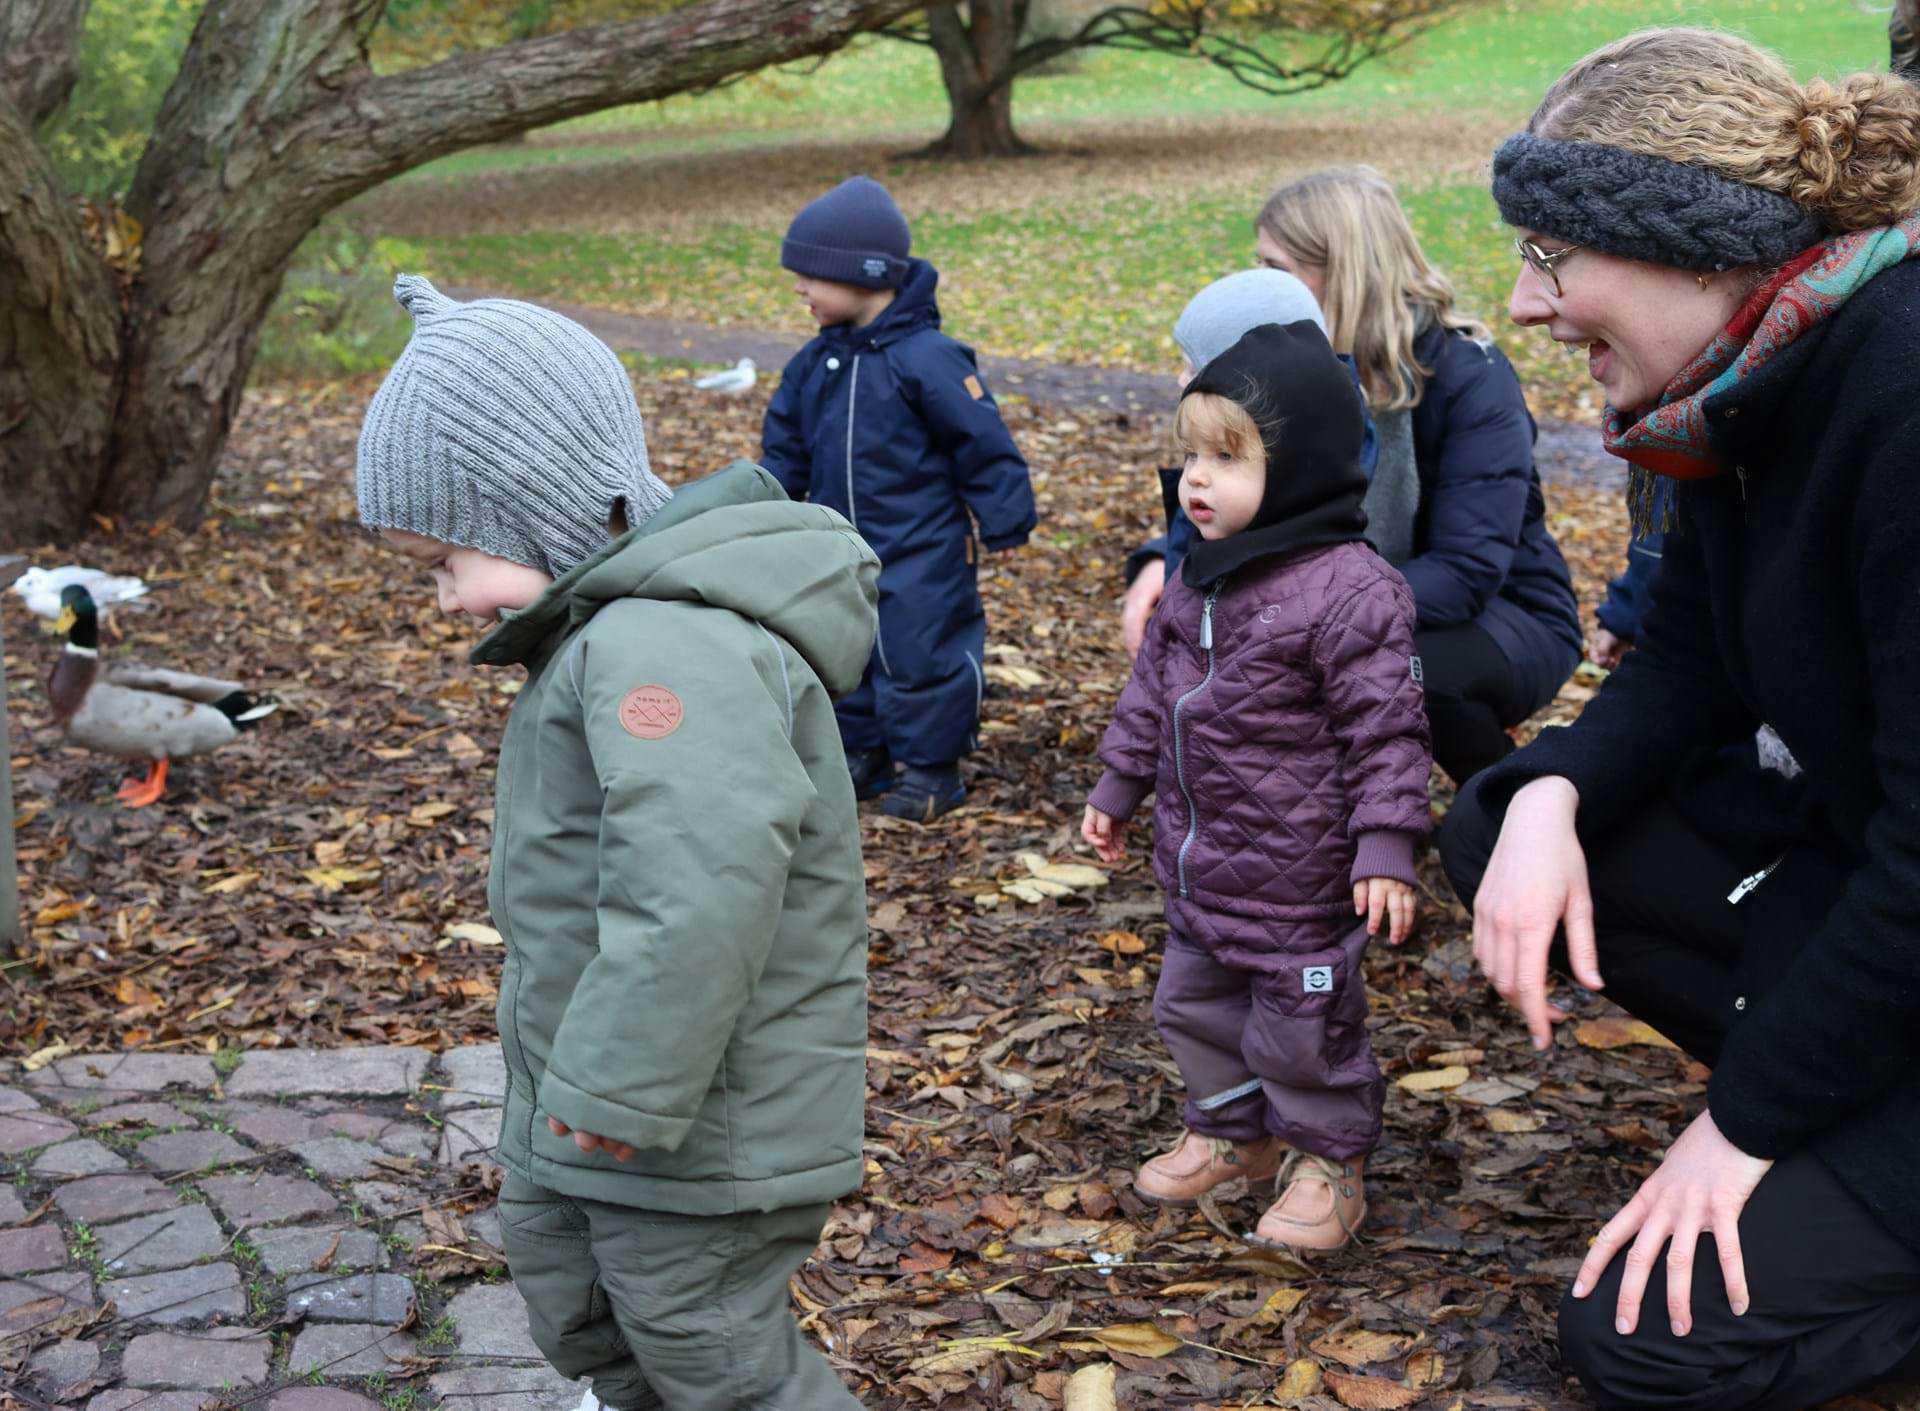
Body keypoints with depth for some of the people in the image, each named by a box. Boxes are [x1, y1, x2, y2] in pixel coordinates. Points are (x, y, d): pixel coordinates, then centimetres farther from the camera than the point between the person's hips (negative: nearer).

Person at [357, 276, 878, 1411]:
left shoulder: (666, 645, -28)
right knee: (577, 1315, 25)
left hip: (697, 1133, -11)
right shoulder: (613, 631, 8)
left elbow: (703, 882, -38)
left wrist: (620, 1090, -30)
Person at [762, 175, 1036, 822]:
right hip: (840, 546, 7)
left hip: (922, 554, -7)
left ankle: (928, 767, 13)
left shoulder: (927, 358, -18)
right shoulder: (815, 362, 3)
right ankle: (862, 752, 30)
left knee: (919, 654, -1)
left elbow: (983, 443, -12)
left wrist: (1003, 524, -8)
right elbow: (785, 442, 17)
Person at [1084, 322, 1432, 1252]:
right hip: (1199, 860, 8)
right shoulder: (1196, 579, 5)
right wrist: (1119, 788, 20)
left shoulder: (1349, 589, -20)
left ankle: (1328, 1162, 26)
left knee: (1303, 1024, 5)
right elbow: (1153, 687, 16)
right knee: (1193, 1003, 20)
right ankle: (1232, 1132, 41)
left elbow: (1386, 729, -19)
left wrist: (1385, 847, -21)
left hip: (1300, 873, -8)